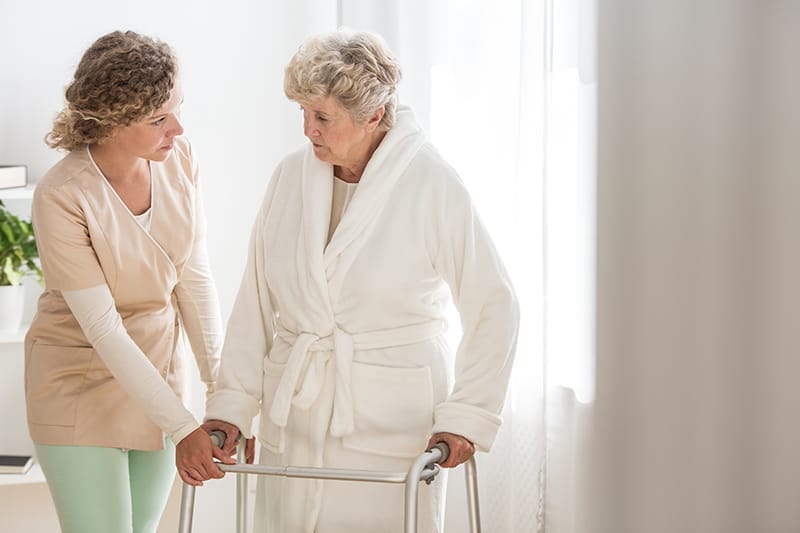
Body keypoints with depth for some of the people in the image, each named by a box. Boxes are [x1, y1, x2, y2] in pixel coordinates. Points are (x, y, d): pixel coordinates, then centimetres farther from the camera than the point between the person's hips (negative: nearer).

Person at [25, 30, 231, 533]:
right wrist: (183, 427, -25)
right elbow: (104, 330, -23)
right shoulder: (61, 198, -24)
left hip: (160, 367, 5)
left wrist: (221, 382, -11)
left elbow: (195, 279, -4)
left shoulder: (179, 157, -9)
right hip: (83, 381, -5)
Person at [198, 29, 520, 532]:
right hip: (295, 416, 4)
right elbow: (257, 302, 7)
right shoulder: (291, 176, 3)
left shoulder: (432, 183, -8)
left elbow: (494, 306, -5)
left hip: (391, 424, -4)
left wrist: (465, 417, -10)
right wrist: (231, 405, 1)